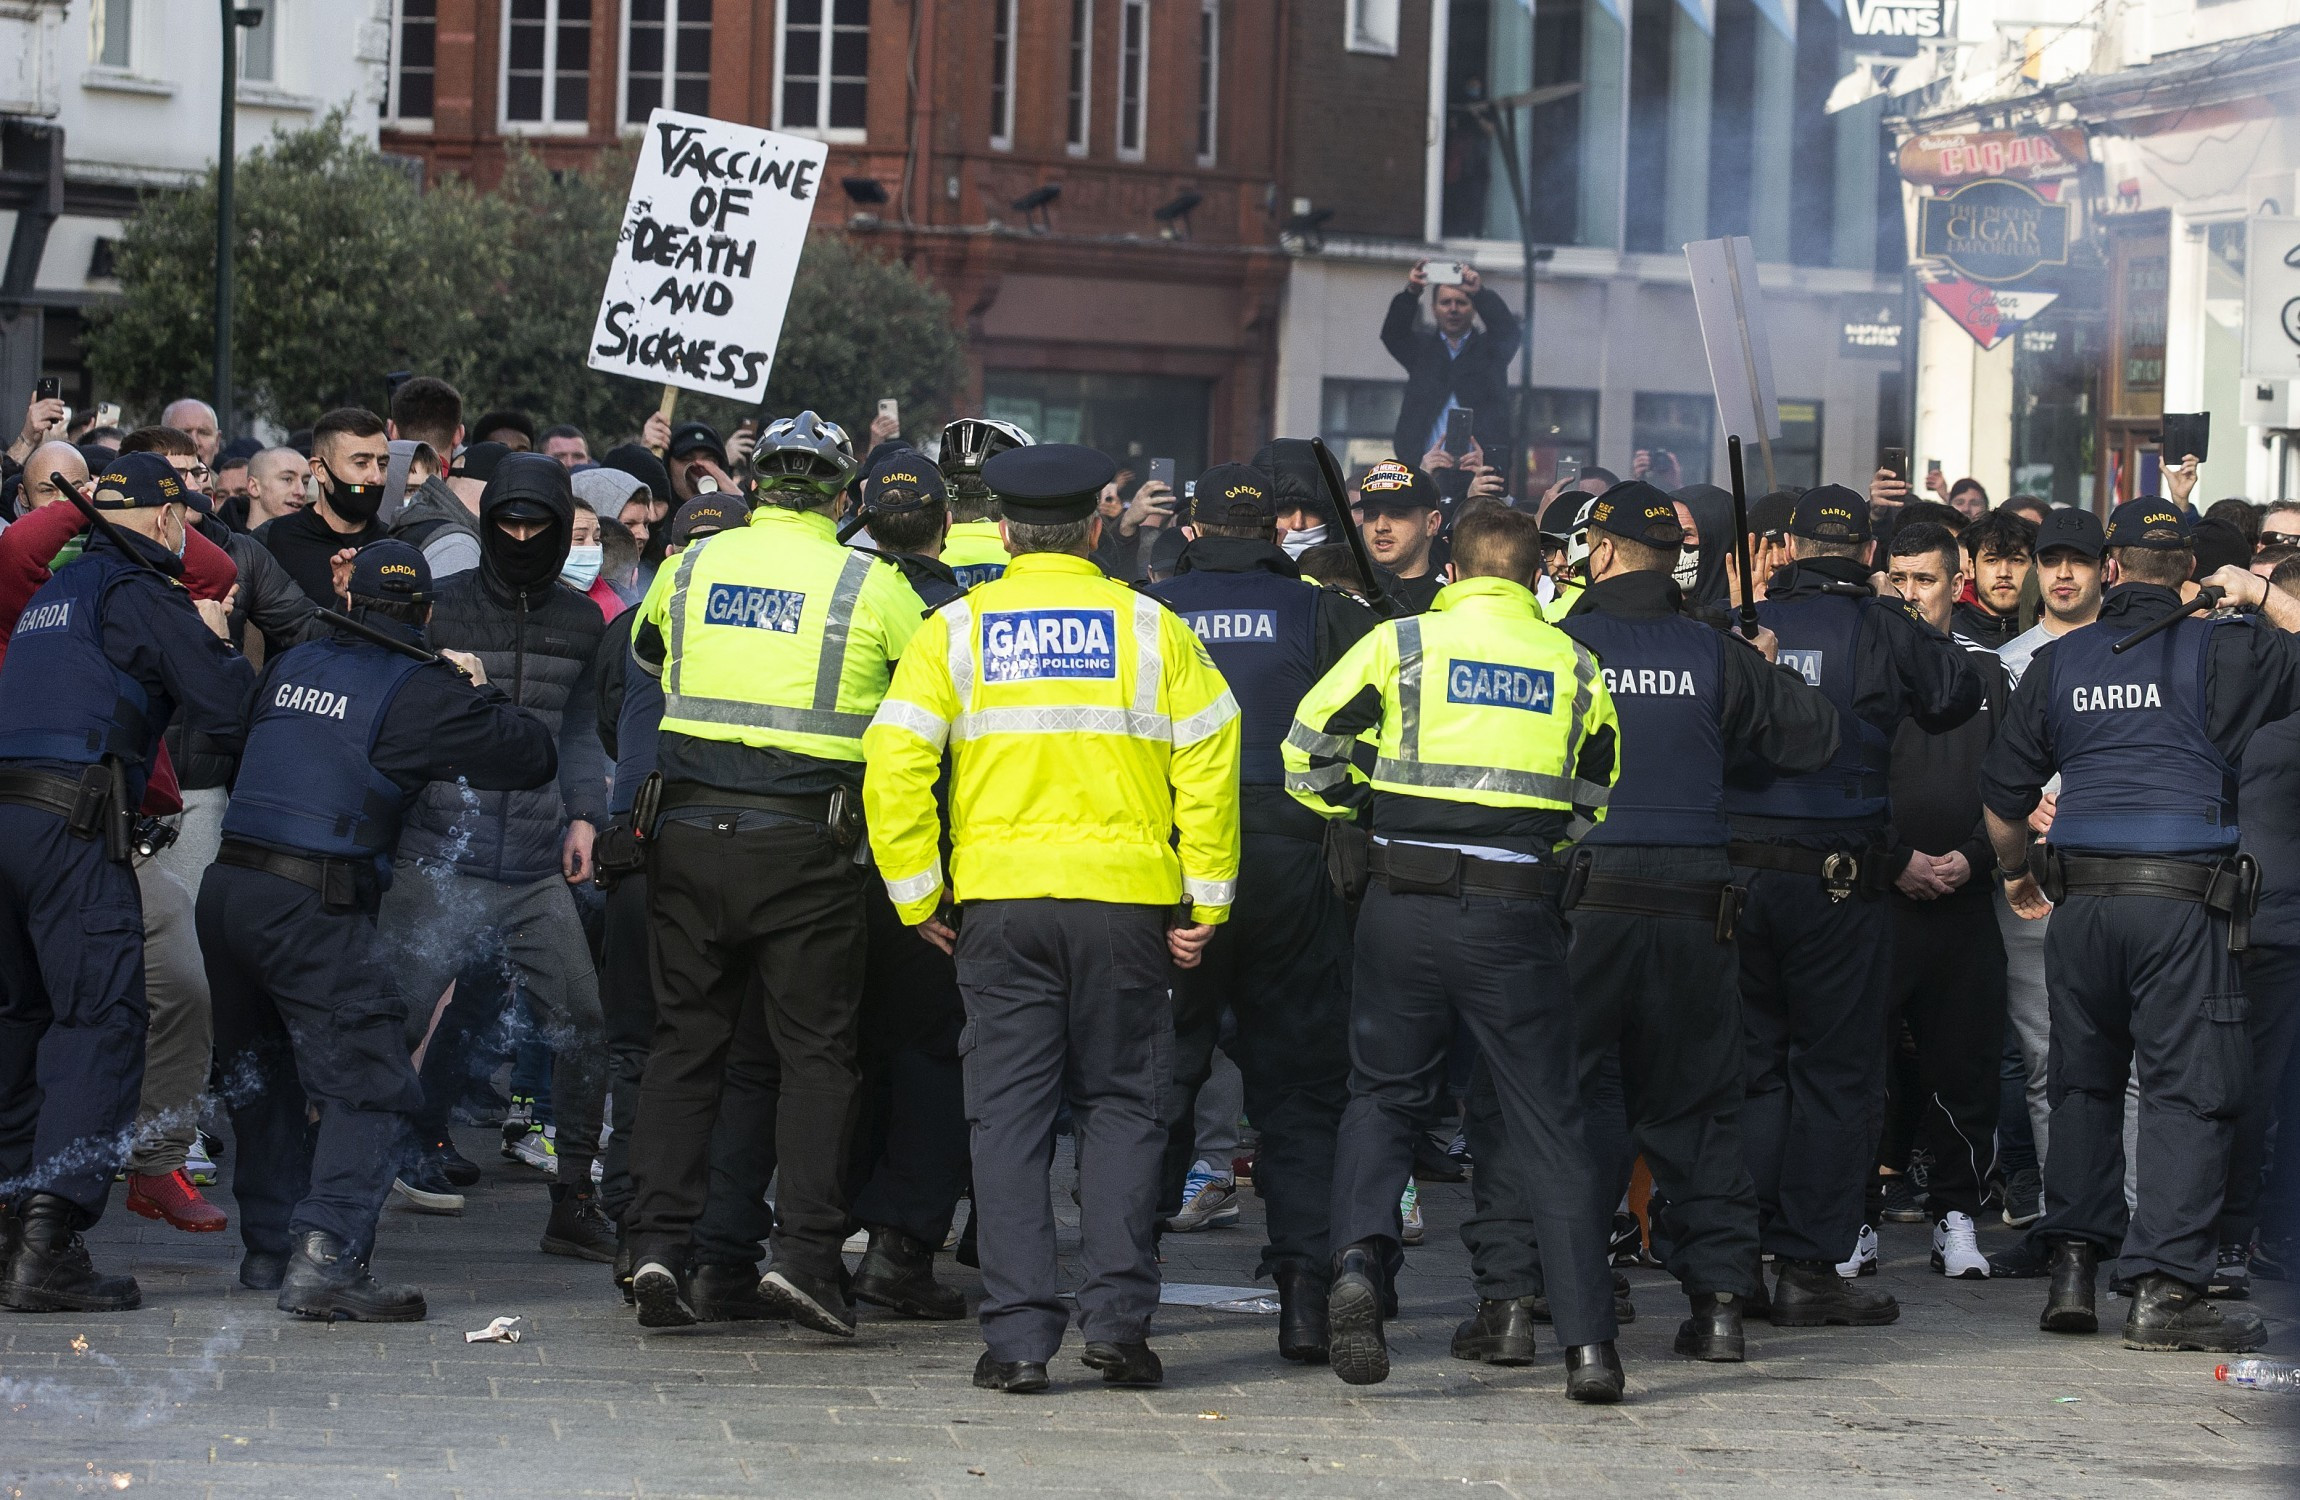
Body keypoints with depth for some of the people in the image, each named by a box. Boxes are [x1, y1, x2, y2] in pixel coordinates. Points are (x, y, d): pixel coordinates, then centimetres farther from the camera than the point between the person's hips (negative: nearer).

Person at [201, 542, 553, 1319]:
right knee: (369, 1085, -5)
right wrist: (481, 694, 19)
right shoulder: (419, 689, -3)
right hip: (313, 905, -7)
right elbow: (534, 756, -1)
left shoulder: (293, 665, 15)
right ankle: (324, 1255, -21)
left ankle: (270, 1247, 25)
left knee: (262, 1075, 21)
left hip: (227, 885, 7)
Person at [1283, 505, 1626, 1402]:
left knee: (1383, 1094, 16)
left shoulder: (1400, 644, 1)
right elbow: (1600, 796, 14)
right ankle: (1587, 1340, 1)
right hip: (1517, 916, 0)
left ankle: (1359, 1260, -10)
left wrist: (1362, 813, 21)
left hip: (1406, 900, 0)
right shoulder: (1572, 665, 6)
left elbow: (1307, 752, 3)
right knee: (1549, 1124, 6)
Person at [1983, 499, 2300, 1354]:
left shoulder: (2058, 663, 10)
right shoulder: (2220, 651, -2)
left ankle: (2073, 1268, 14)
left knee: (2083, 1084, 16)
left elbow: (2002, 793, 14)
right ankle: (2162, 1290, -7)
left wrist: (2016, 873, 32)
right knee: (2187, 1091, -2)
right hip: (2185, 899, -4)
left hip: (2082, 900, 4)